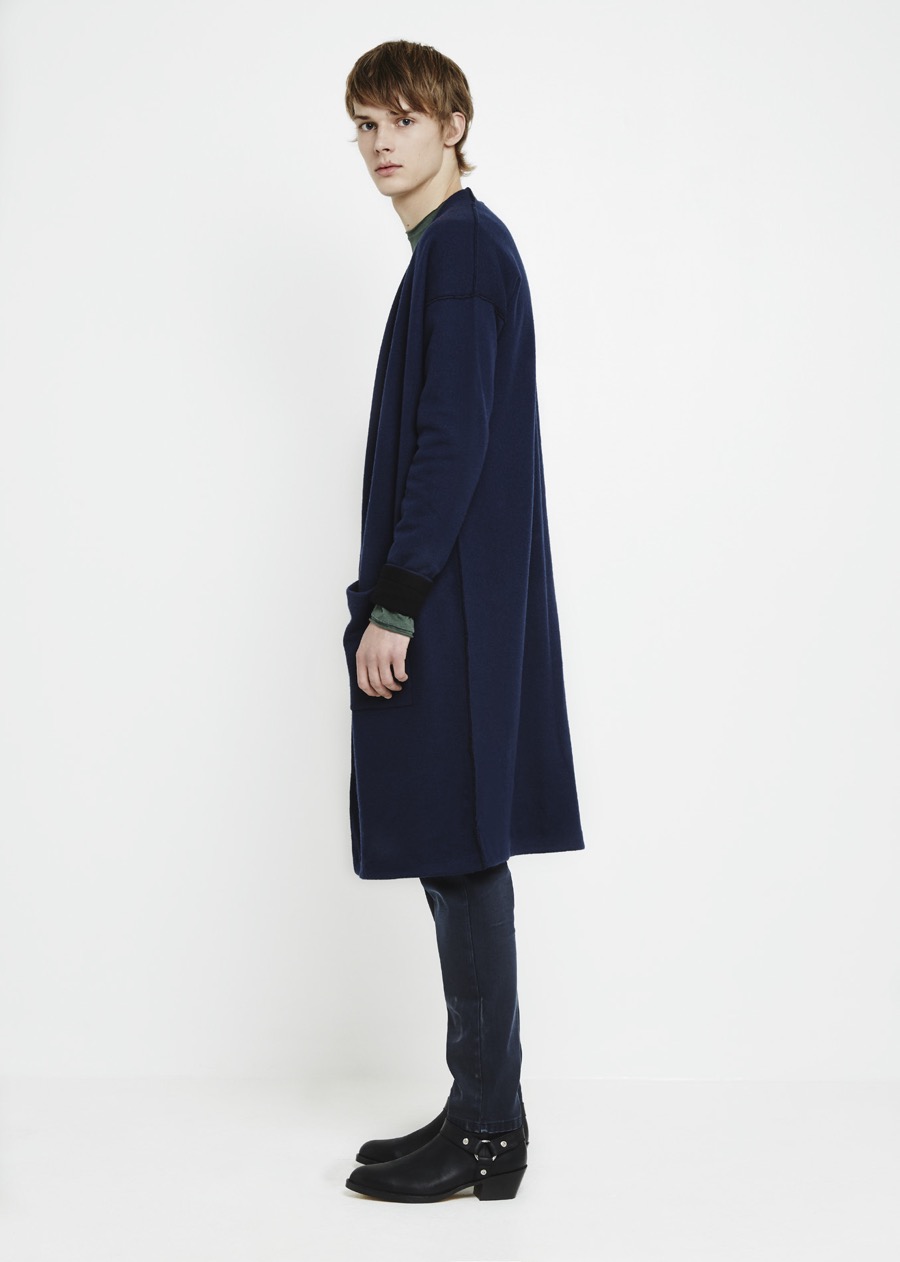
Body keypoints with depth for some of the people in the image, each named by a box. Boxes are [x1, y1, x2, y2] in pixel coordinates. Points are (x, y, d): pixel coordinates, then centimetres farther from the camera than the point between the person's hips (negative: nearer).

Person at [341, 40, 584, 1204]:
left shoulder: (460, 247, -11)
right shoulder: (457, 245, 19)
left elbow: (453, 442, -19)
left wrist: (392, 606, -19)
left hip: (456, 600, -10)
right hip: (459, 597, 10)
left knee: (458, 852, -4)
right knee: (457, 855, 12)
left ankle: (486, 1131, 6)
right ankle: (484, 1117, 21)